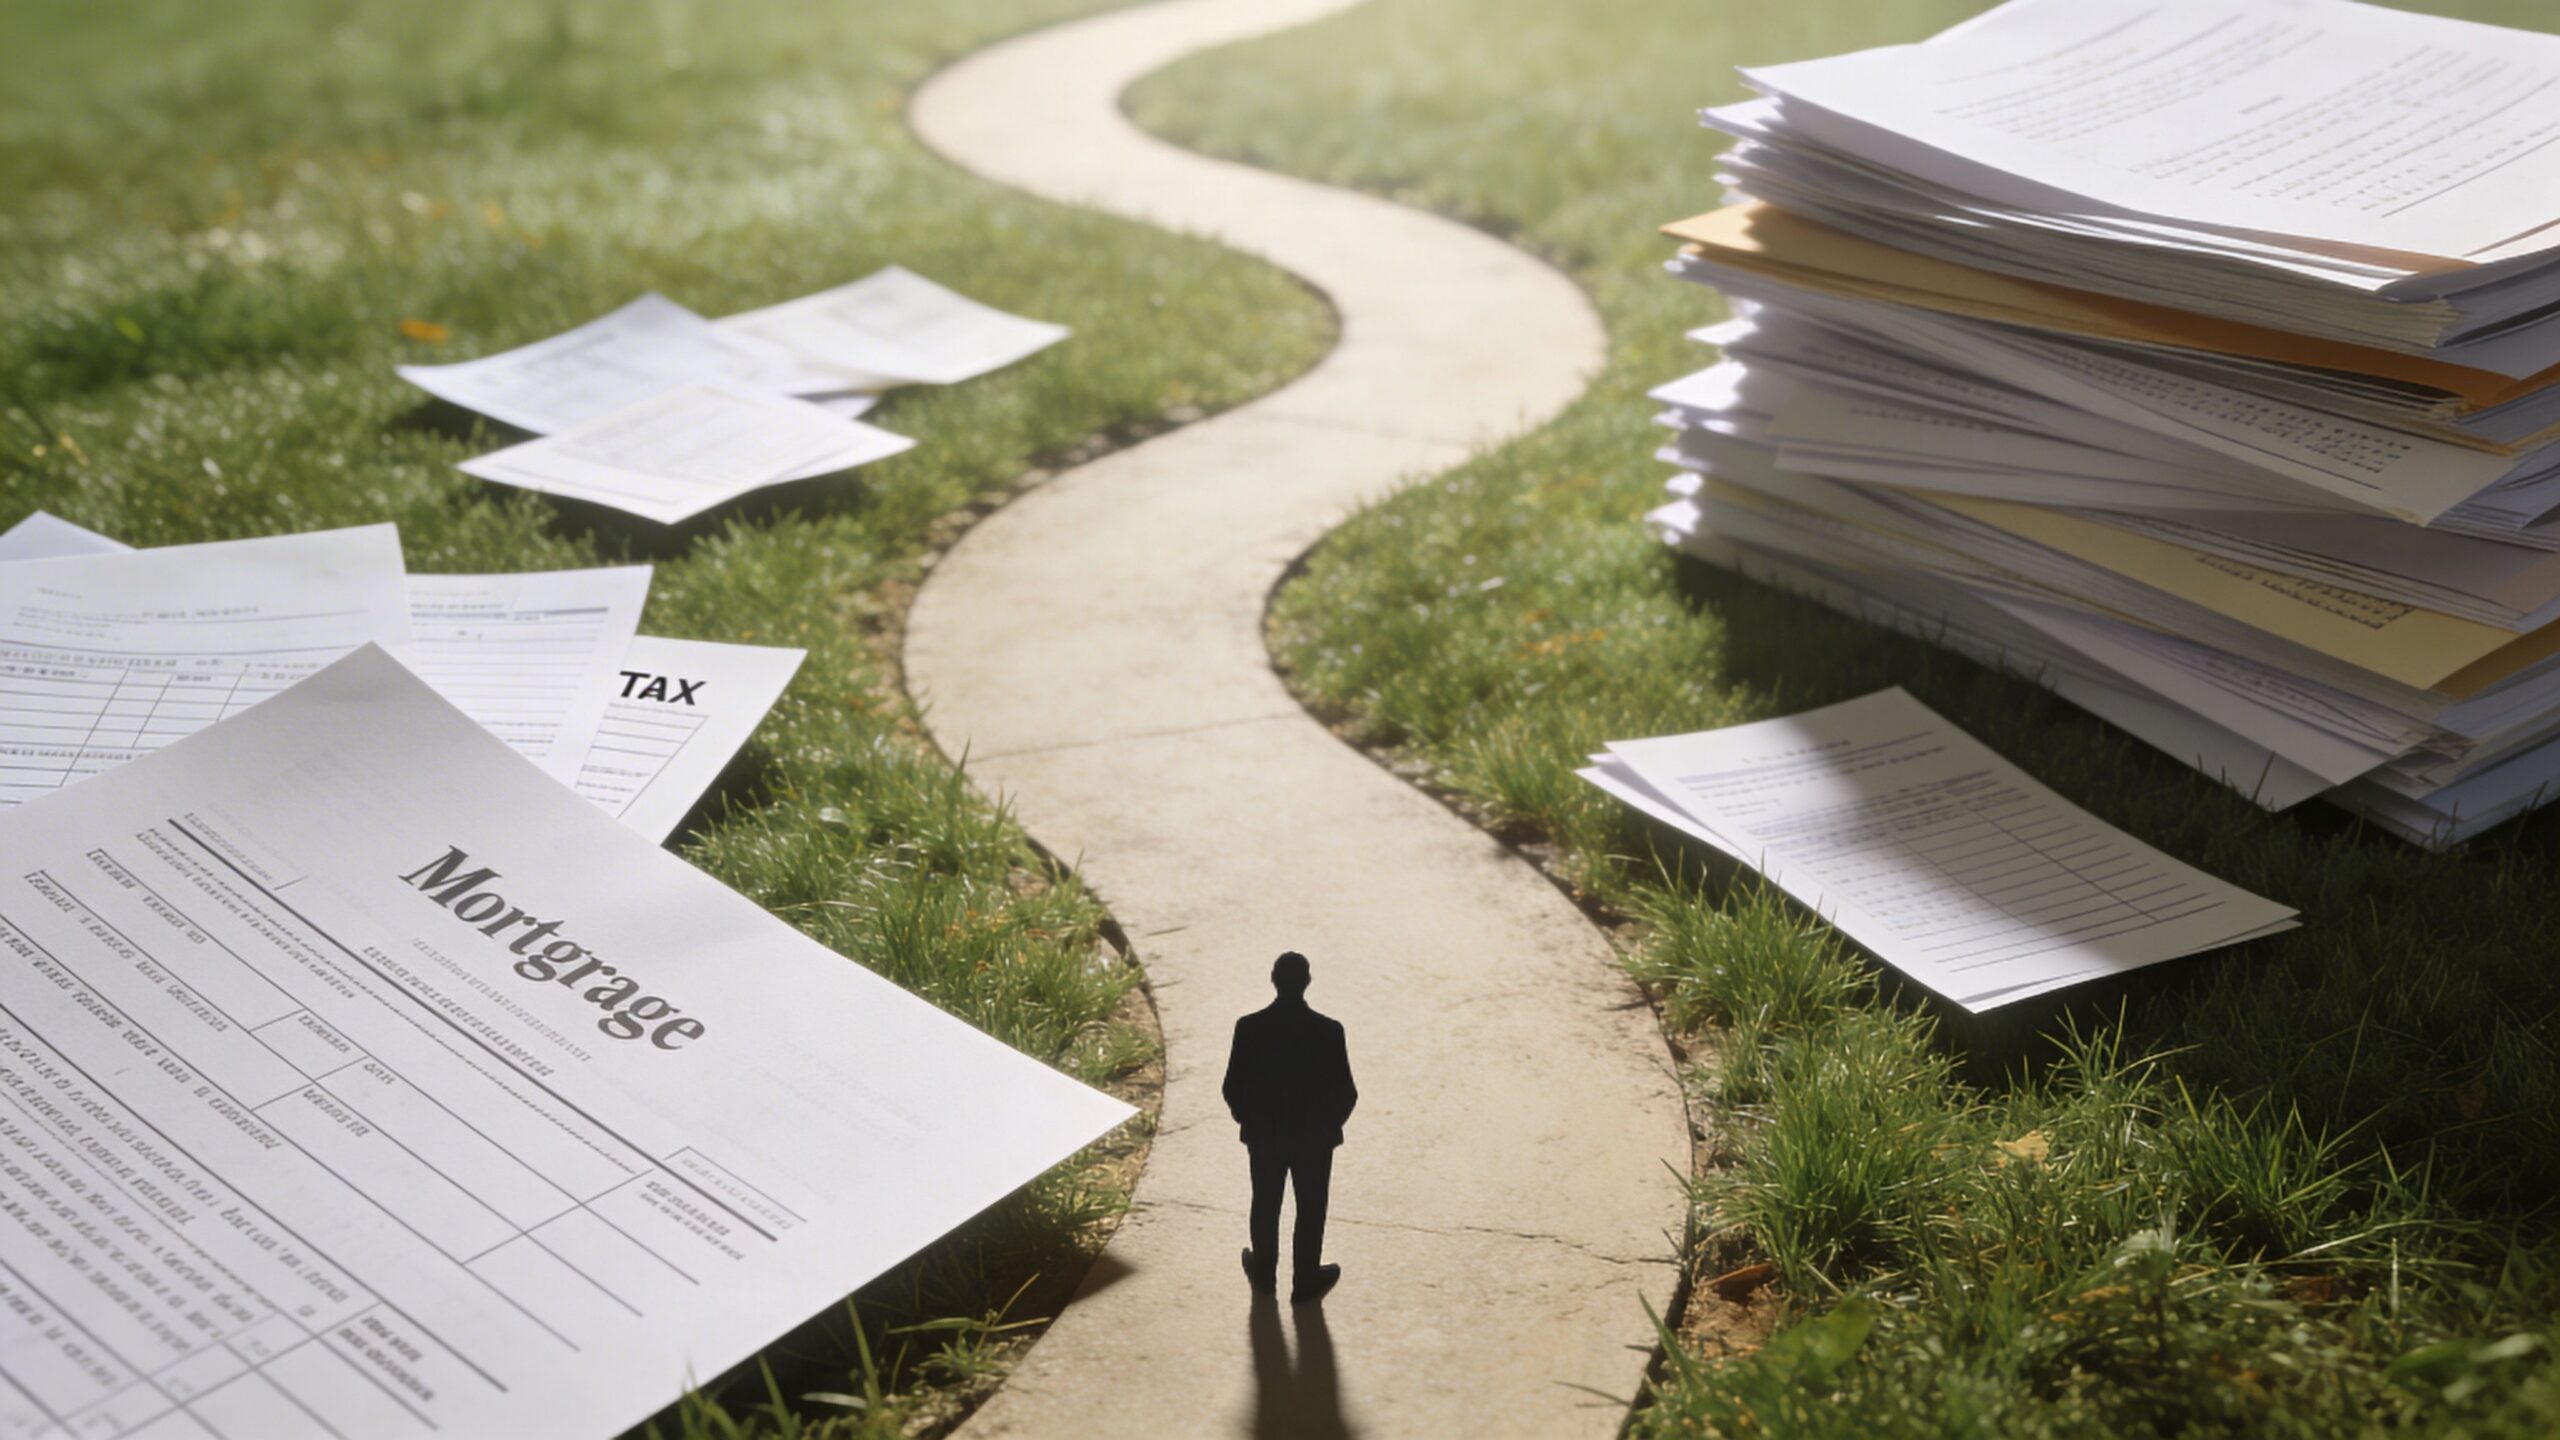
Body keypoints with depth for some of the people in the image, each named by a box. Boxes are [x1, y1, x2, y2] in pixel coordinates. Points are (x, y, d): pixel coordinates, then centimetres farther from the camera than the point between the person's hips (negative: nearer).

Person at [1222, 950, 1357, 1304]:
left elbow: (1233, 1088, -9)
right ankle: (1305, 1282, 27)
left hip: (1264, 1134, 2)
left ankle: (1264, 1275, 37)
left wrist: (1247, 1120, 10)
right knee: (1310, 1210, 15)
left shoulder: (1249, 1027, -16)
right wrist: (1331, 1124, 7)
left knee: (1265, 1205, 21)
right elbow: (1345, 1093, -13)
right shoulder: (1329, 1031, -19)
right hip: (1315, 1136, -2)